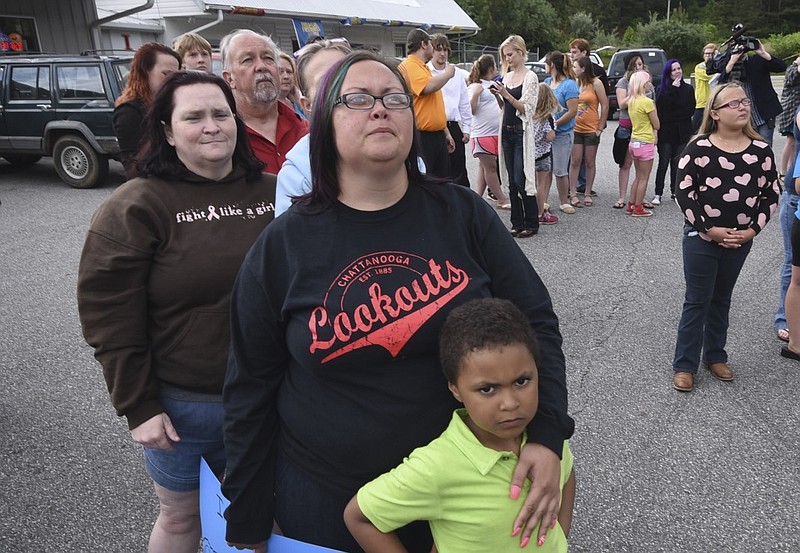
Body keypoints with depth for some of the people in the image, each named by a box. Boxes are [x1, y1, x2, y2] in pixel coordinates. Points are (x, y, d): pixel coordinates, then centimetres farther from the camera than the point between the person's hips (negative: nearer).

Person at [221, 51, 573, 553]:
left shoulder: (464, 215, -7)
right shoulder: (283, 246, -8)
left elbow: (535, 320, -2)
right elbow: (251, 390, -3)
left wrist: (546, 434, -16)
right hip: (325, 499, 0)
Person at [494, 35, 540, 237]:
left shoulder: (530, 77, -6)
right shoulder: (506, 76, 13)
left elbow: (527, 109, -12)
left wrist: (506, 94, -18)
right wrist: (497, 96, 0)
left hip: (522, 133, -7)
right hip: (507, 131, 7)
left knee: (521, 180, -8)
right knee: (512, 181, 8)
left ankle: (531, 223, 4)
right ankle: (517, 223, 15)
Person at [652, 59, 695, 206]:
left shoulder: (688, 88, 8)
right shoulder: (662, 88, 2)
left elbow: (691, 110, -1)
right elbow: (662, 108, -14)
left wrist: (671, 116, -9)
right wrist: (673, 89, -15)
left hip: (682, 132, 2)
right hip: (665, 132, -2)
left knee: (677, 163, 5)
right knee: (663, 162, -5)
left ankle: (675, 191, 13)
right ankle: (658, 194, -3)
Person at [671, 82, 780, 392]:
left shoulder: (761, 150, 0)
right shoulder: (699, 148, -10)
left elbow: (771, 194, 5)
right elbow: (684, 193, -11)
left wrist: (753, 229, -7)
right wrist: (709, 229, -14)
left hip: (741, 240, 4)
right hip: (701, 238, -4)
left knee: (721, 300, 16)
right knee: (697, 301, 2)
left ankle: (715, 356, 32)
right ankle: (684, 365, 12)